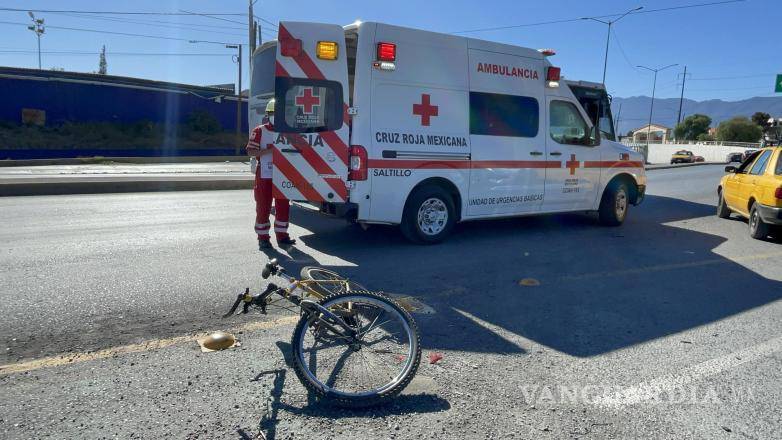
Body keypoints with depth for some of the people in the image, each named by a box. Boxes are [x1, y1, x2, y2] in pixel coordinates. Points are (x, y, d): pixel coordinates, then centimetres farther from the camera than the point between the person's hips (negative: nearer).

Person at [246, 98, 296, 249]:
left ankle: (282, 235, 20)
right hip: (264, 176, -4)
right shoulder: (259, 131, -2)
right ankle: (263, 238, 10)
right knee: (263, 208, 1)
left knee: (283, 207, 8)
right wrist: (269, 150, -20)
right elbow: (251, 151, -8)